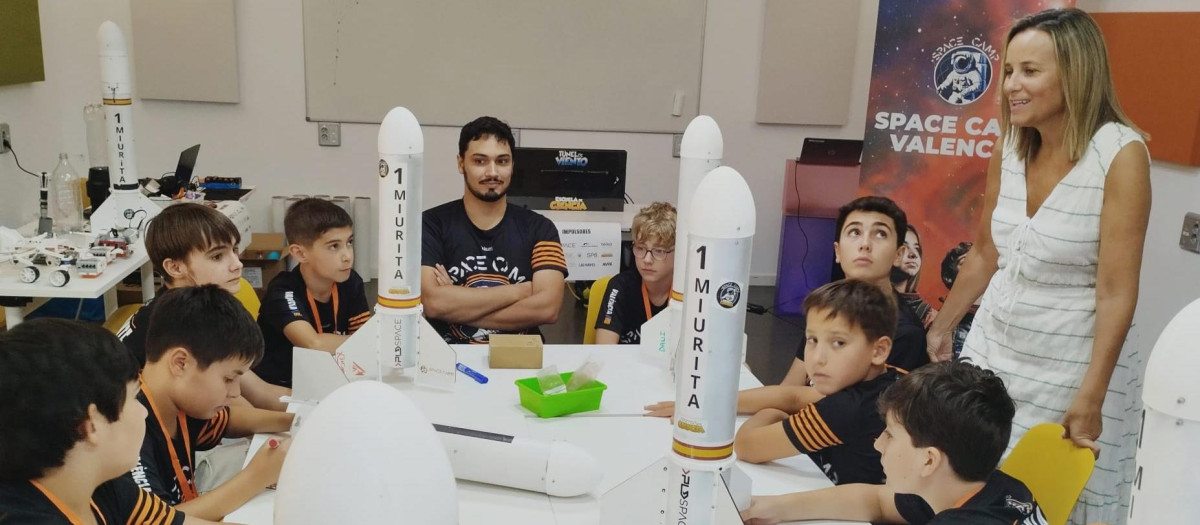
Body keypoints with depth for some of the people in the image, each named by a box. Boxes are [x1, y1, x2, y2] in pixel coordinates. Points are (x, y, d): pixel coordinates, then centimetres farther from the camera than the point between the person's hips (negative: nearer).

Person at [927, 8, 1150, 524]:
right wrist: (942, 325, 18)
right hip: (993, 348, 5)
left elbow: (1117, 292, -18)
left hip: (1072, 365, -5)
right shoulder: (1010, 149, 0)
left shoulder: (1120, 155, -16)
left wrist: (1091, 395, -22)